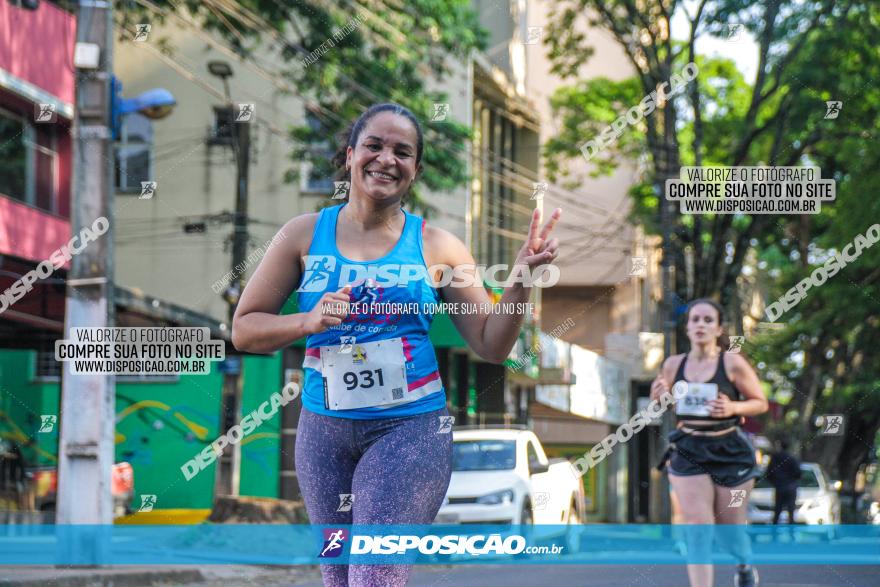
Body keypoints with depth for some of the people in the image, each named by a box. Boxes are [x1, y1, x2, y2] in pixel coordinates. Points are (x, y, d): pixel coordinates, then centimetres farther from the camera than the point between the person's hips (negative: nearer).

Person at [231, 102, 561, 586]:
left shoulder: (436, 247, 1)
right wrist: (308, 321, -12)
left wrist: (521, 278, -10)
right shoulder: (305, 234, 3)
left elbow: (492, 346, 4)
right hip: (324, 430, 2)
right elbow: (244, 329, 5)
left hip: (410, 428, -2)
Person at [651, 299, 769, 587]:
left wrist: (733, 407, -19)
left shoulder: (733, 363, -8)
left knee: (729, 526, 10)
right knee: (697, 526, -10)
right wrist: (657, 397, -7)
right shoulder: (673, 365, 1)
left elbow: (761, 403, 0)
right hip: (689, 452, 2)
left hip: (730, 451, -2)